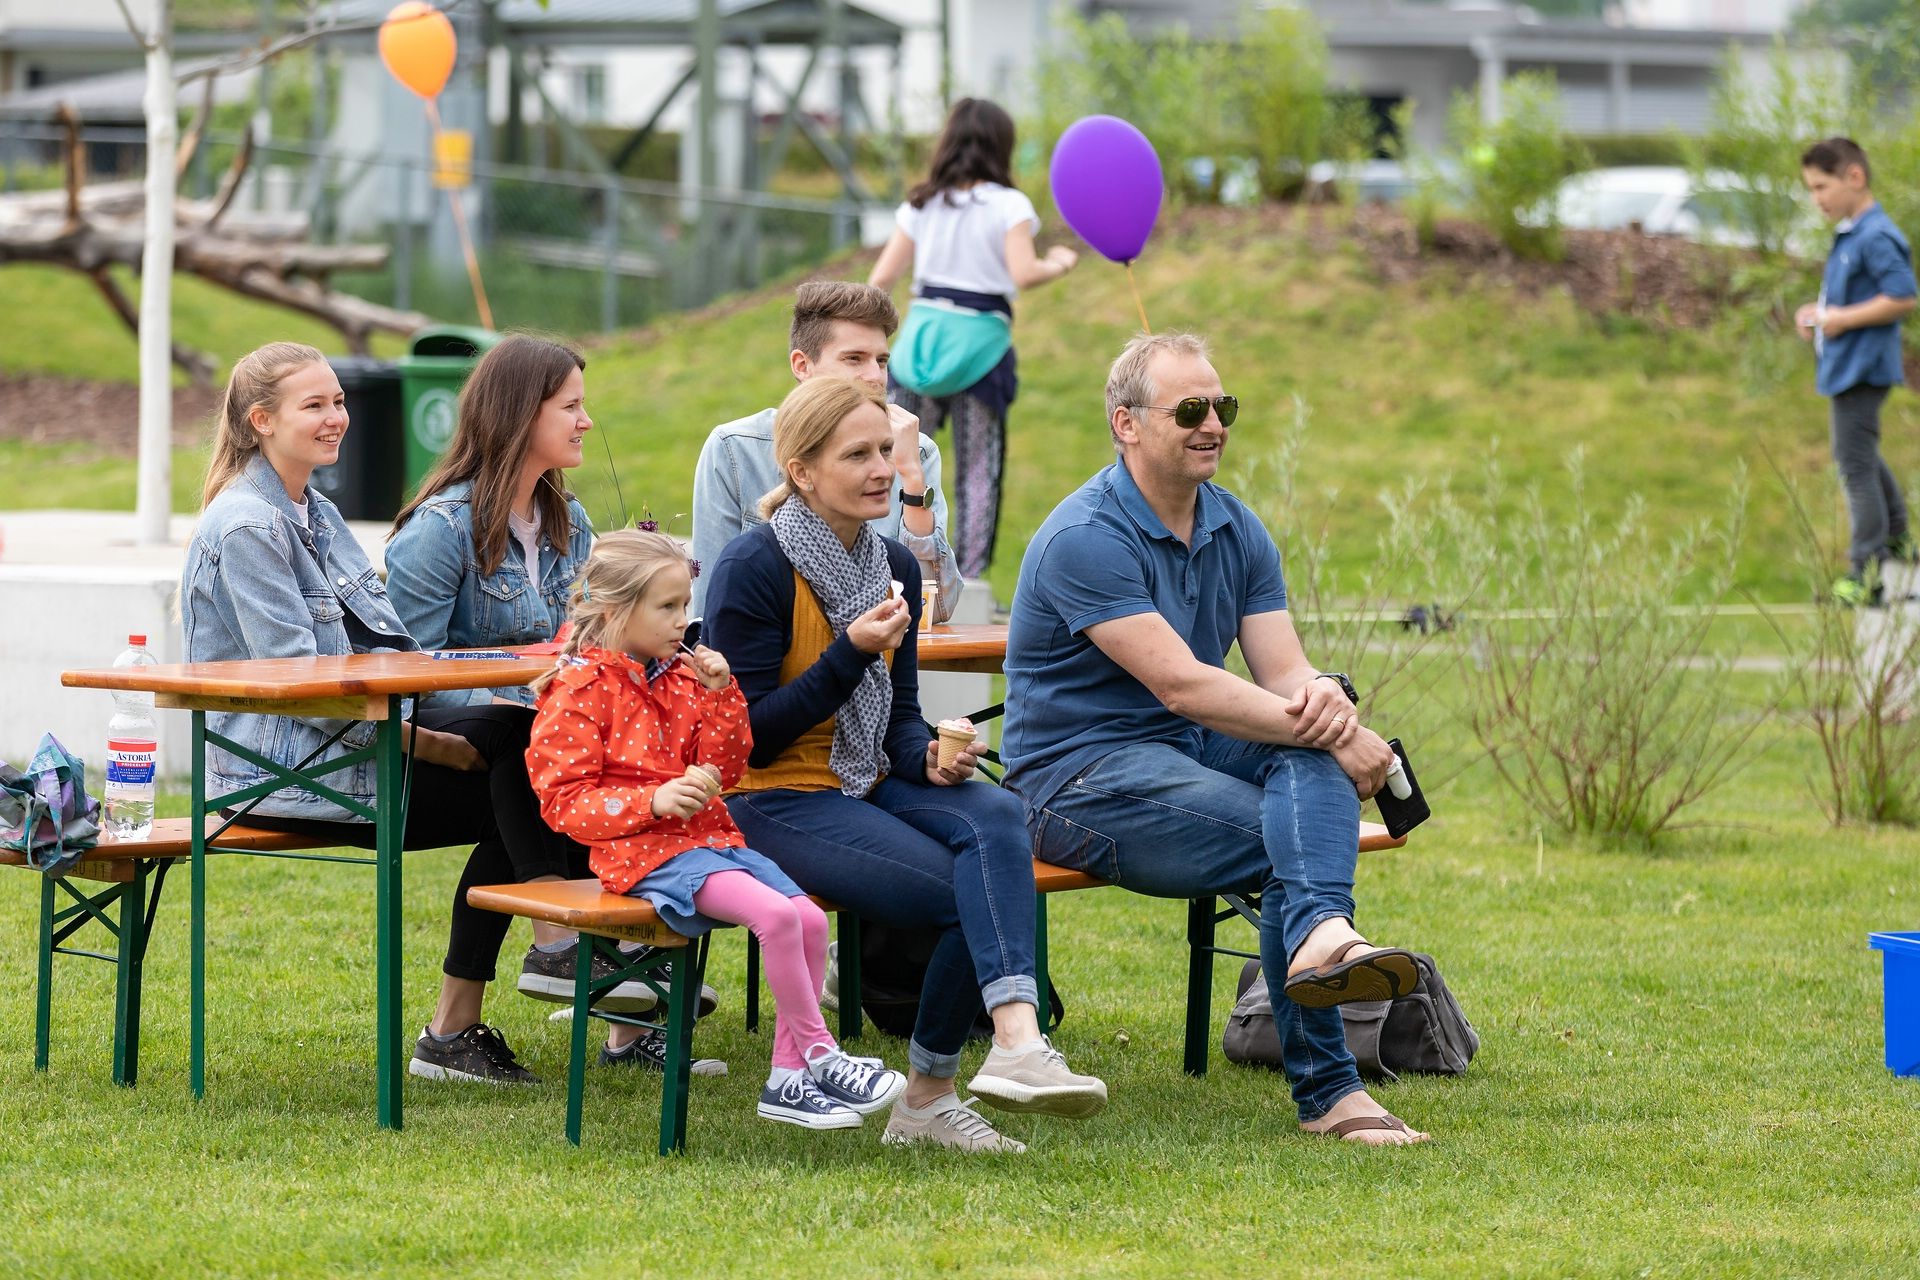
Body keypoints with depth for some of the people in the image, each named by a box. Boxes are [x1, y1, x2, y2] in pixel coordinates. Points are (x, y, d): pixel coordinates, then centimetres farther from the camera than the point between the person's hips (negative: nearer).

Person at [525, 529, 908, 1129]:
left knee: (810, 918, -13)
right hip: (644, 851, -8)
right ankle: (821, 1056, -17)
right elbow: (564, 801, -10)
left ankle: (788, 1076, -8)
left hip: (709, 836, 8)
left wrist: (721, 696, 1)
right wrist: (653, 801, -21)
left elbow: (723, 769, 14)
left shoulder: (680, 676, 15)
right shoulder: (579, 691, -5)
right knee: (776, 914, -27)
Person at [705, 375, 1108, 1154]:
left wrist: (929, 759, -6)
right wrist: (850, 654, -21)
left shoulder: (895, 566, 11)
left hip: (871, 786, 6)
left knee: (994, 817, -28)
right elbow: (746, 737, -14)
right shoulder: (752, 570, -11)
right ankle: (925, 1099, -18)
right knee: (975, 897, -25)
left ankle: (1016, 1039, -36)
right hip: (774, 800, -6)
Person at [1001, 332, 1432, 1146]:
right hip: (1079, 779, -7)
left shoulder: (1237, 531, 9)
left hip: (1192, 753, 7)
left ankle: (1321, 936, -50)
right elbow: (1179, 684, -26)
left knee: (1315, 741, -27)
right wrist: (1333, 737, -29)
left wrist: (1323, 699, -28)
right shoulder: (1087, 538, -17)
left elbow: (1282, 672, -1)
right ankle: (1326, 1092, -35)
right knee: (1286, 846, -28)